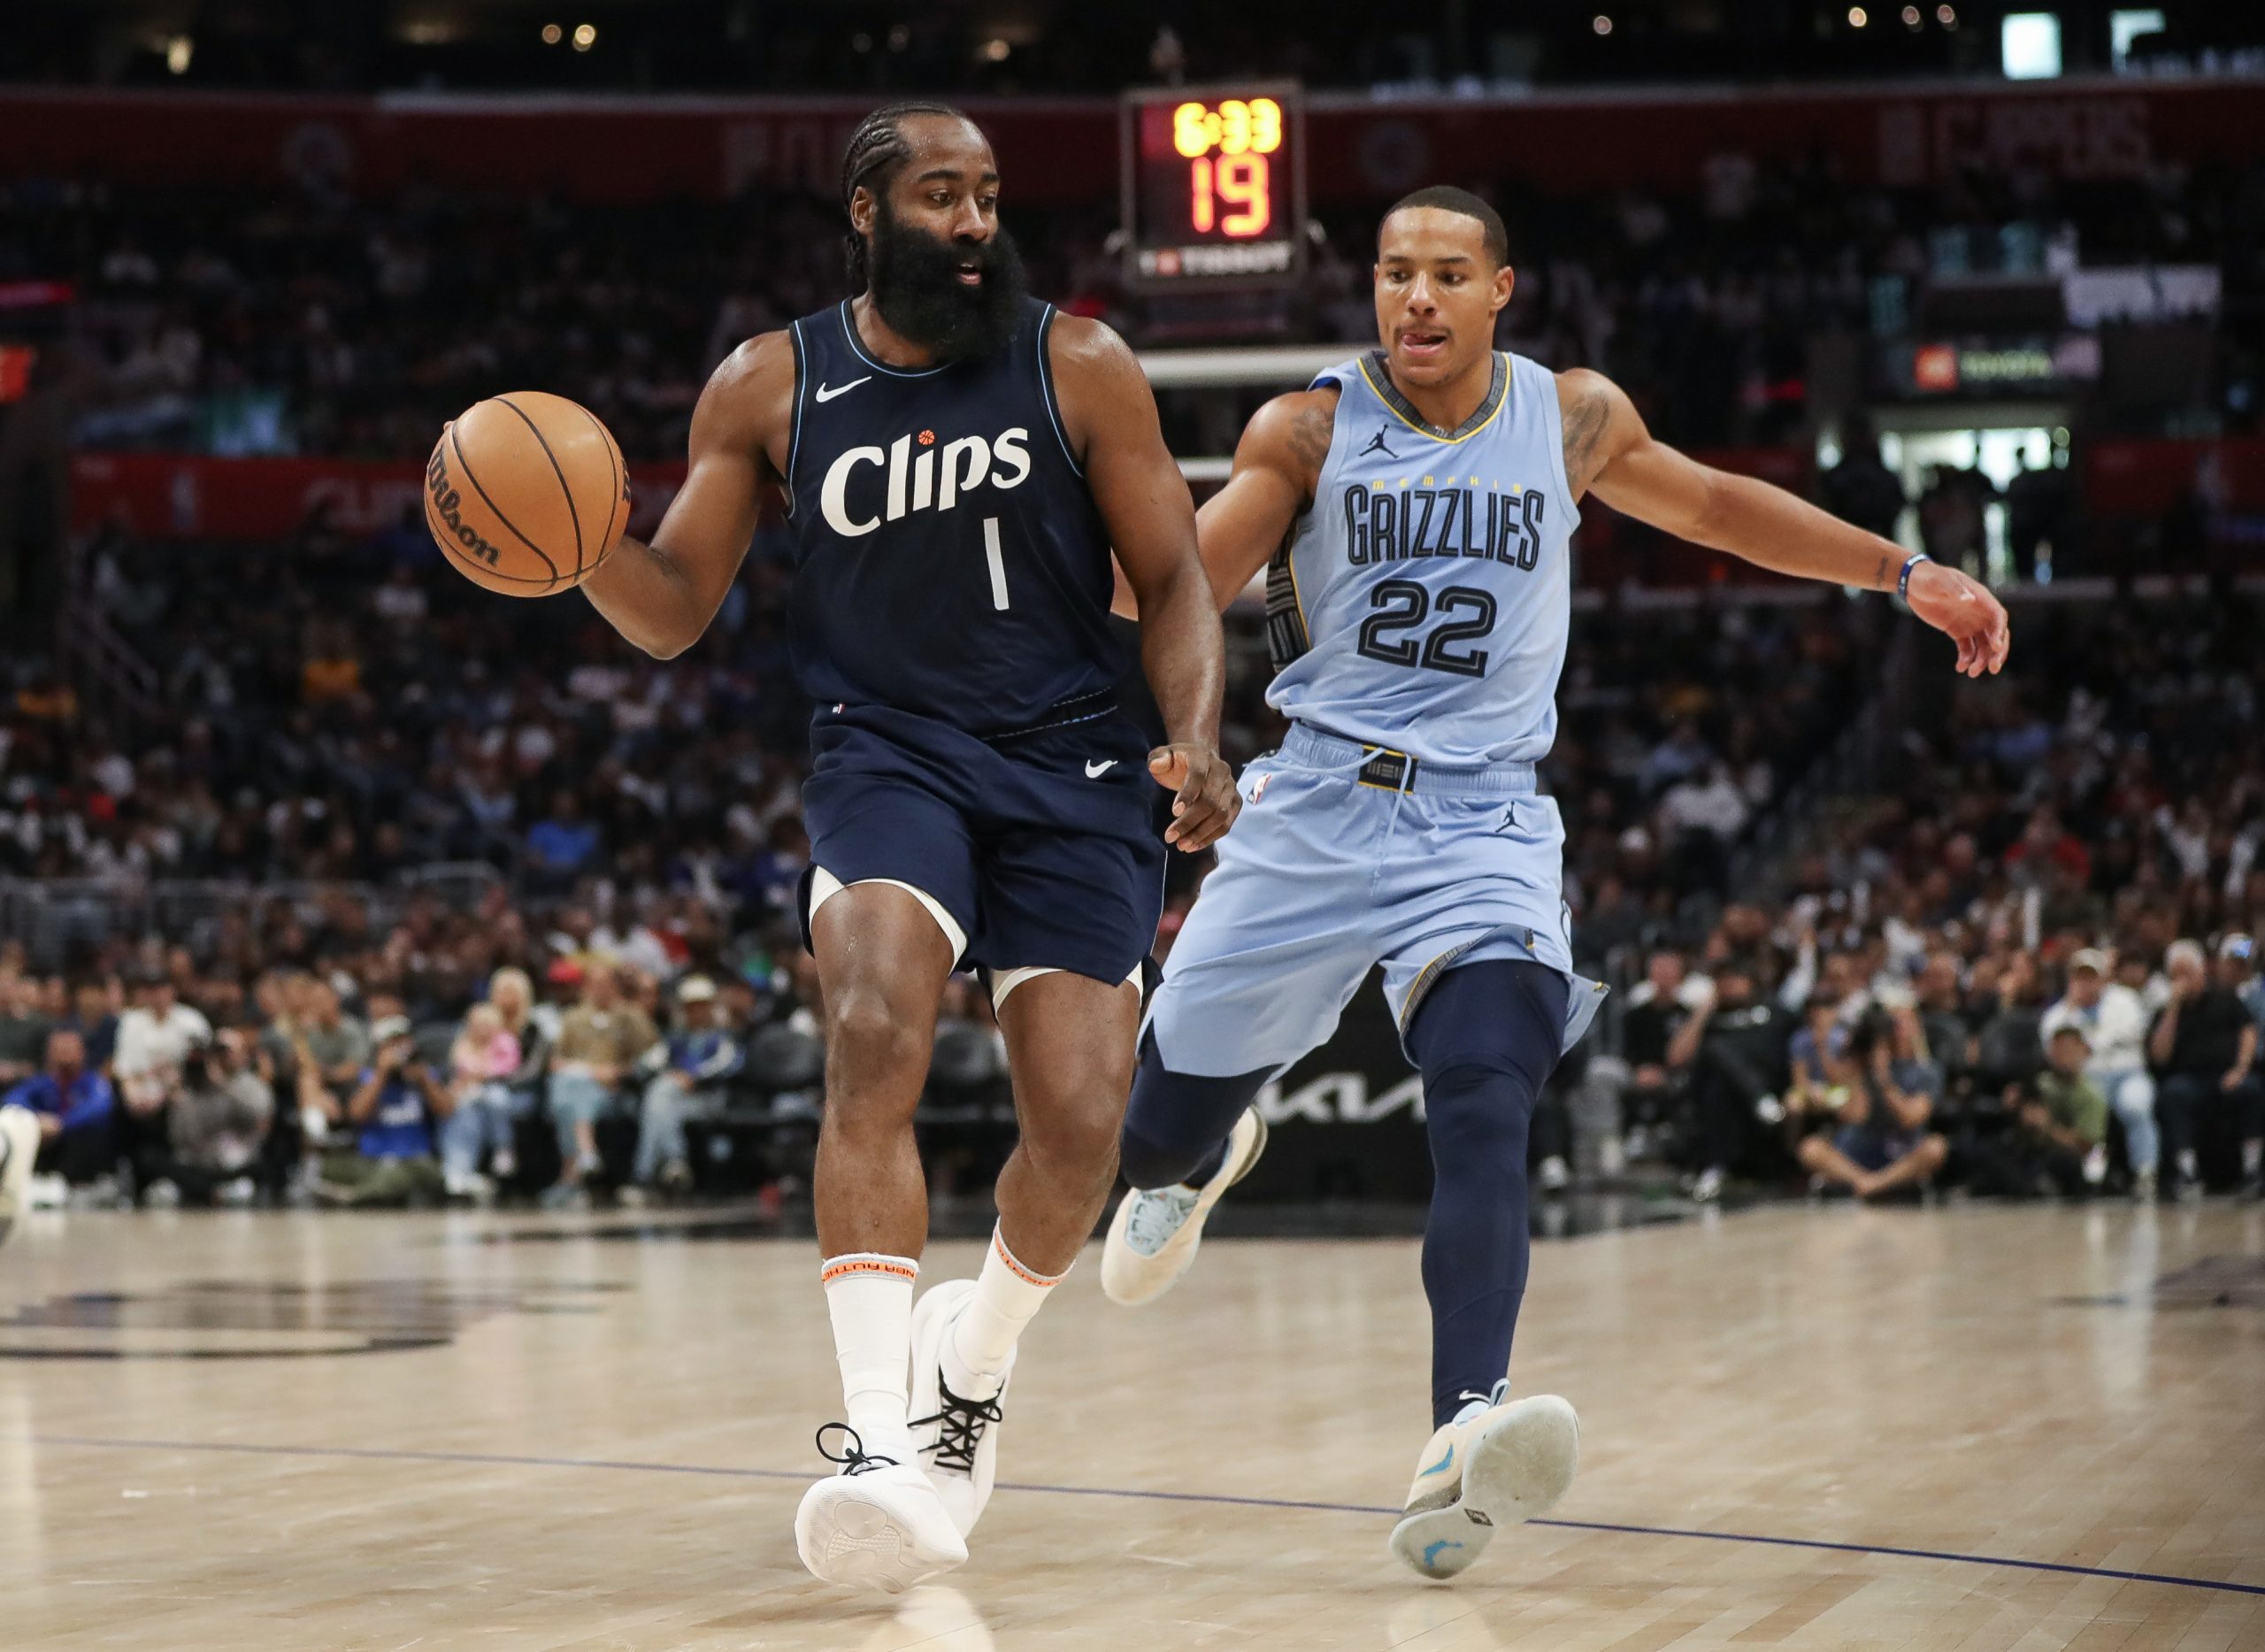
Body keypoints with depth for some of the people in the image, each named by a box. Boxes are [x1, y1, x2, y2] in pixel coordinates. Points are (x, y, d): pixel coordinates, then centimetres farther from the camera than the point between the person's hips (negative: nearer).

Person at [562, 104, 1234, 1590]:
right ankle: (884, 1442, -32)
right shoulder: (769, 390, 3)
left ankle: (970, 1370, 24)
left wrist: (1196, 739, -17)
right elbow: (673, 609, 6)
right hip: (887, 755, 0)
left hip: (1072, 769, 1)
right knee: (877, 1039, -28)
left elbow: (1173, 580, 2)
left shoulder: (1078, 367, 1)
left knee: (1081, 1125, -9)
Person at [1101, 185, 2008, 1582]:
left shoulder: (1574, 419, 6)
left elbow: (1713, 505, 22)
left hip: (1484, 824, 0)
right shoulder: (1309, 432, -1)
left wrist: (1906, 574, 21)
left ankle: (1463, 1441, -38)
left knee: (1487, 1113, -23)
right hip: (1318, 808, 0)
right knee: (1180, 1090, 8)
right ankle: (1198, 1162, 50)